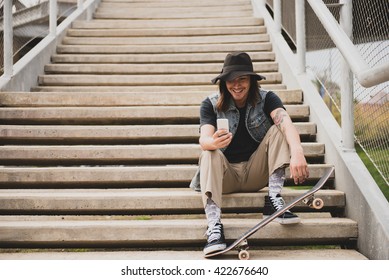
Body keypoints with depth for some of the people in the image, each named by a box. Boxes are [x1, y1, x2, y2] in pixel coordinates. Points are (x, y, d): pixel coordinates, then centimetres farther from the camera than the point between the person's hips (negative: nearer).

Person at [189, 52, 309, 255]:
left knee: (277, 130, -18)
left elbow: (286, 123, -27)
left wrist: (297, 153, -49)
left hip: (257, 174, 1)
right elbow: (204, 139, -22)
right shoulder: (211, 105, -5)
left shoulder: (266, 99, -6)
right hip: (226, 175, -1)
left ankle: (274, 199, -27)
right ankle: (214, 226, -46)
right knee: (209, 155, -31)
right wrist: (214, 142, -49)